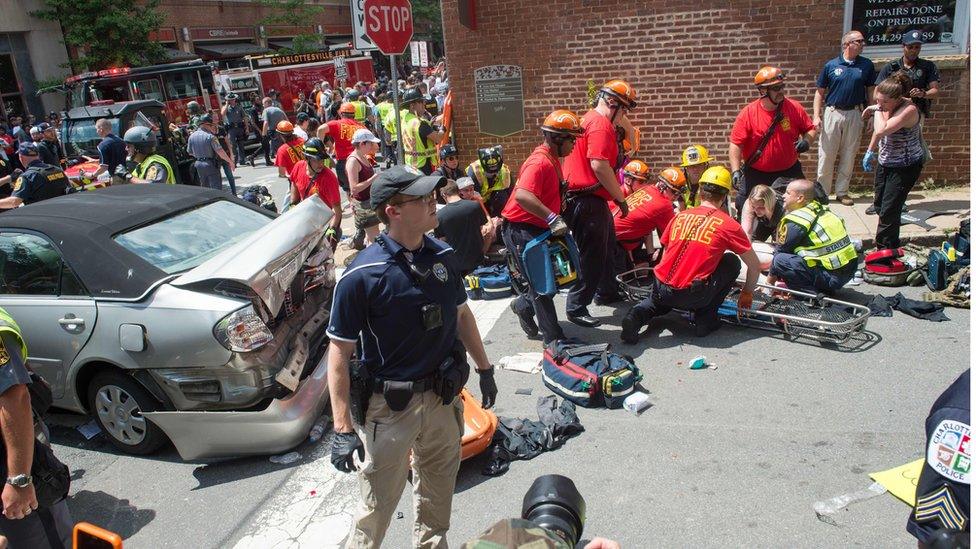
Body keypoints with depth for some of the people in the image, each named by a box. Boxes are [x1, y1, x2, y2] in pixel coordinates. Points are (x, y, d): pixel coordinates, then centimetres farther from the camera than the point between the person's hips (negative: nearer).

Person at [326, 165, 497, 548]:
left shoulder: (442, 255, -3)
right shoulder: (362, 275, -20)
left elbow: (462, 315, 12)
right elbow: (339, 352, -17)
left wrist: (484, 369, 17)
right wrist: (343, 429, -18)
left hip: (442, 397, 5)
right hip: (389, 406, -5)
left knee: (438, 489, 23)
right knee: (379, 502, 10)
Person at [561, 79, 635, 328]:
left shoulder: (589, 120, 18)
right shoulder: (601, 124, -15)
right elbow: (599, 165, -25)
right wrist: (620, 197, -15)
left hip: (588, 199, 11)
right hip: (587, 202, -11)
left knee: (608, 246, 24)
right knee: (593, 257, -3)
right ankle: (576, 308, 5)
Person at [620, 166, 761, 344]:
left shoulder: (680, 216, 13)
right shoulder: (729, 225, 3)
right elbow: (754, 265, 11)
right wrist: (747, 293, 29)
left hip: (660, 289, 4)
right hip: (693, 296, -4)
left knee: (660, 301, 40)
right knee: (732, 262, 17)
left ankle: (639, 313, 4)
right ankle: (706, 320, 14)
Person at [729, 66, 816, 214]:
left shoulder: (794, 108, -6)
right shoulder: (747, 113, -13)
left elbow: (810, 129, 6)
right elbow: (735, 144, -14)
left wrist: (806, 141, -16)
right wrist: (736, 171, -24)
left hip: (789, 171, 2)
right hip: (756, 174, -2)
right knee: (744, 208, 0)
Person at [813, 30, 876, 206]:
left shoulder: (866, 65, 4)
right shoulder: (831, 65, 0)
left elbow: (870, 91, 9)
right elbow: (820, 92, 4)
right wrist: (816, 116, -6)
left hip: (854, 115, 2)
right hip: (832, 113, -2)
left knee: (849, 155, 7)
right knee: (826, 154, -1)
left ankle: (842, 191, 18)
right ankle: (822, 192, 9)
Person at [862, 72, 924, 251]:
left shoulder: (909, 110, -28)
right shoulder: (886, 106, -4)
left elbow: (882, 130, -40)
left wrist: (877, 110, -25)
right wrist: (870, 151, 12)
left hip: (905, 167, -8)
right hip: (885, 163, 8)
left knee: (889, 209, -10)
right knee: (880, 203, 19)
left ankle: (886, 248, 0)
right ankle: (882, 239, 37)